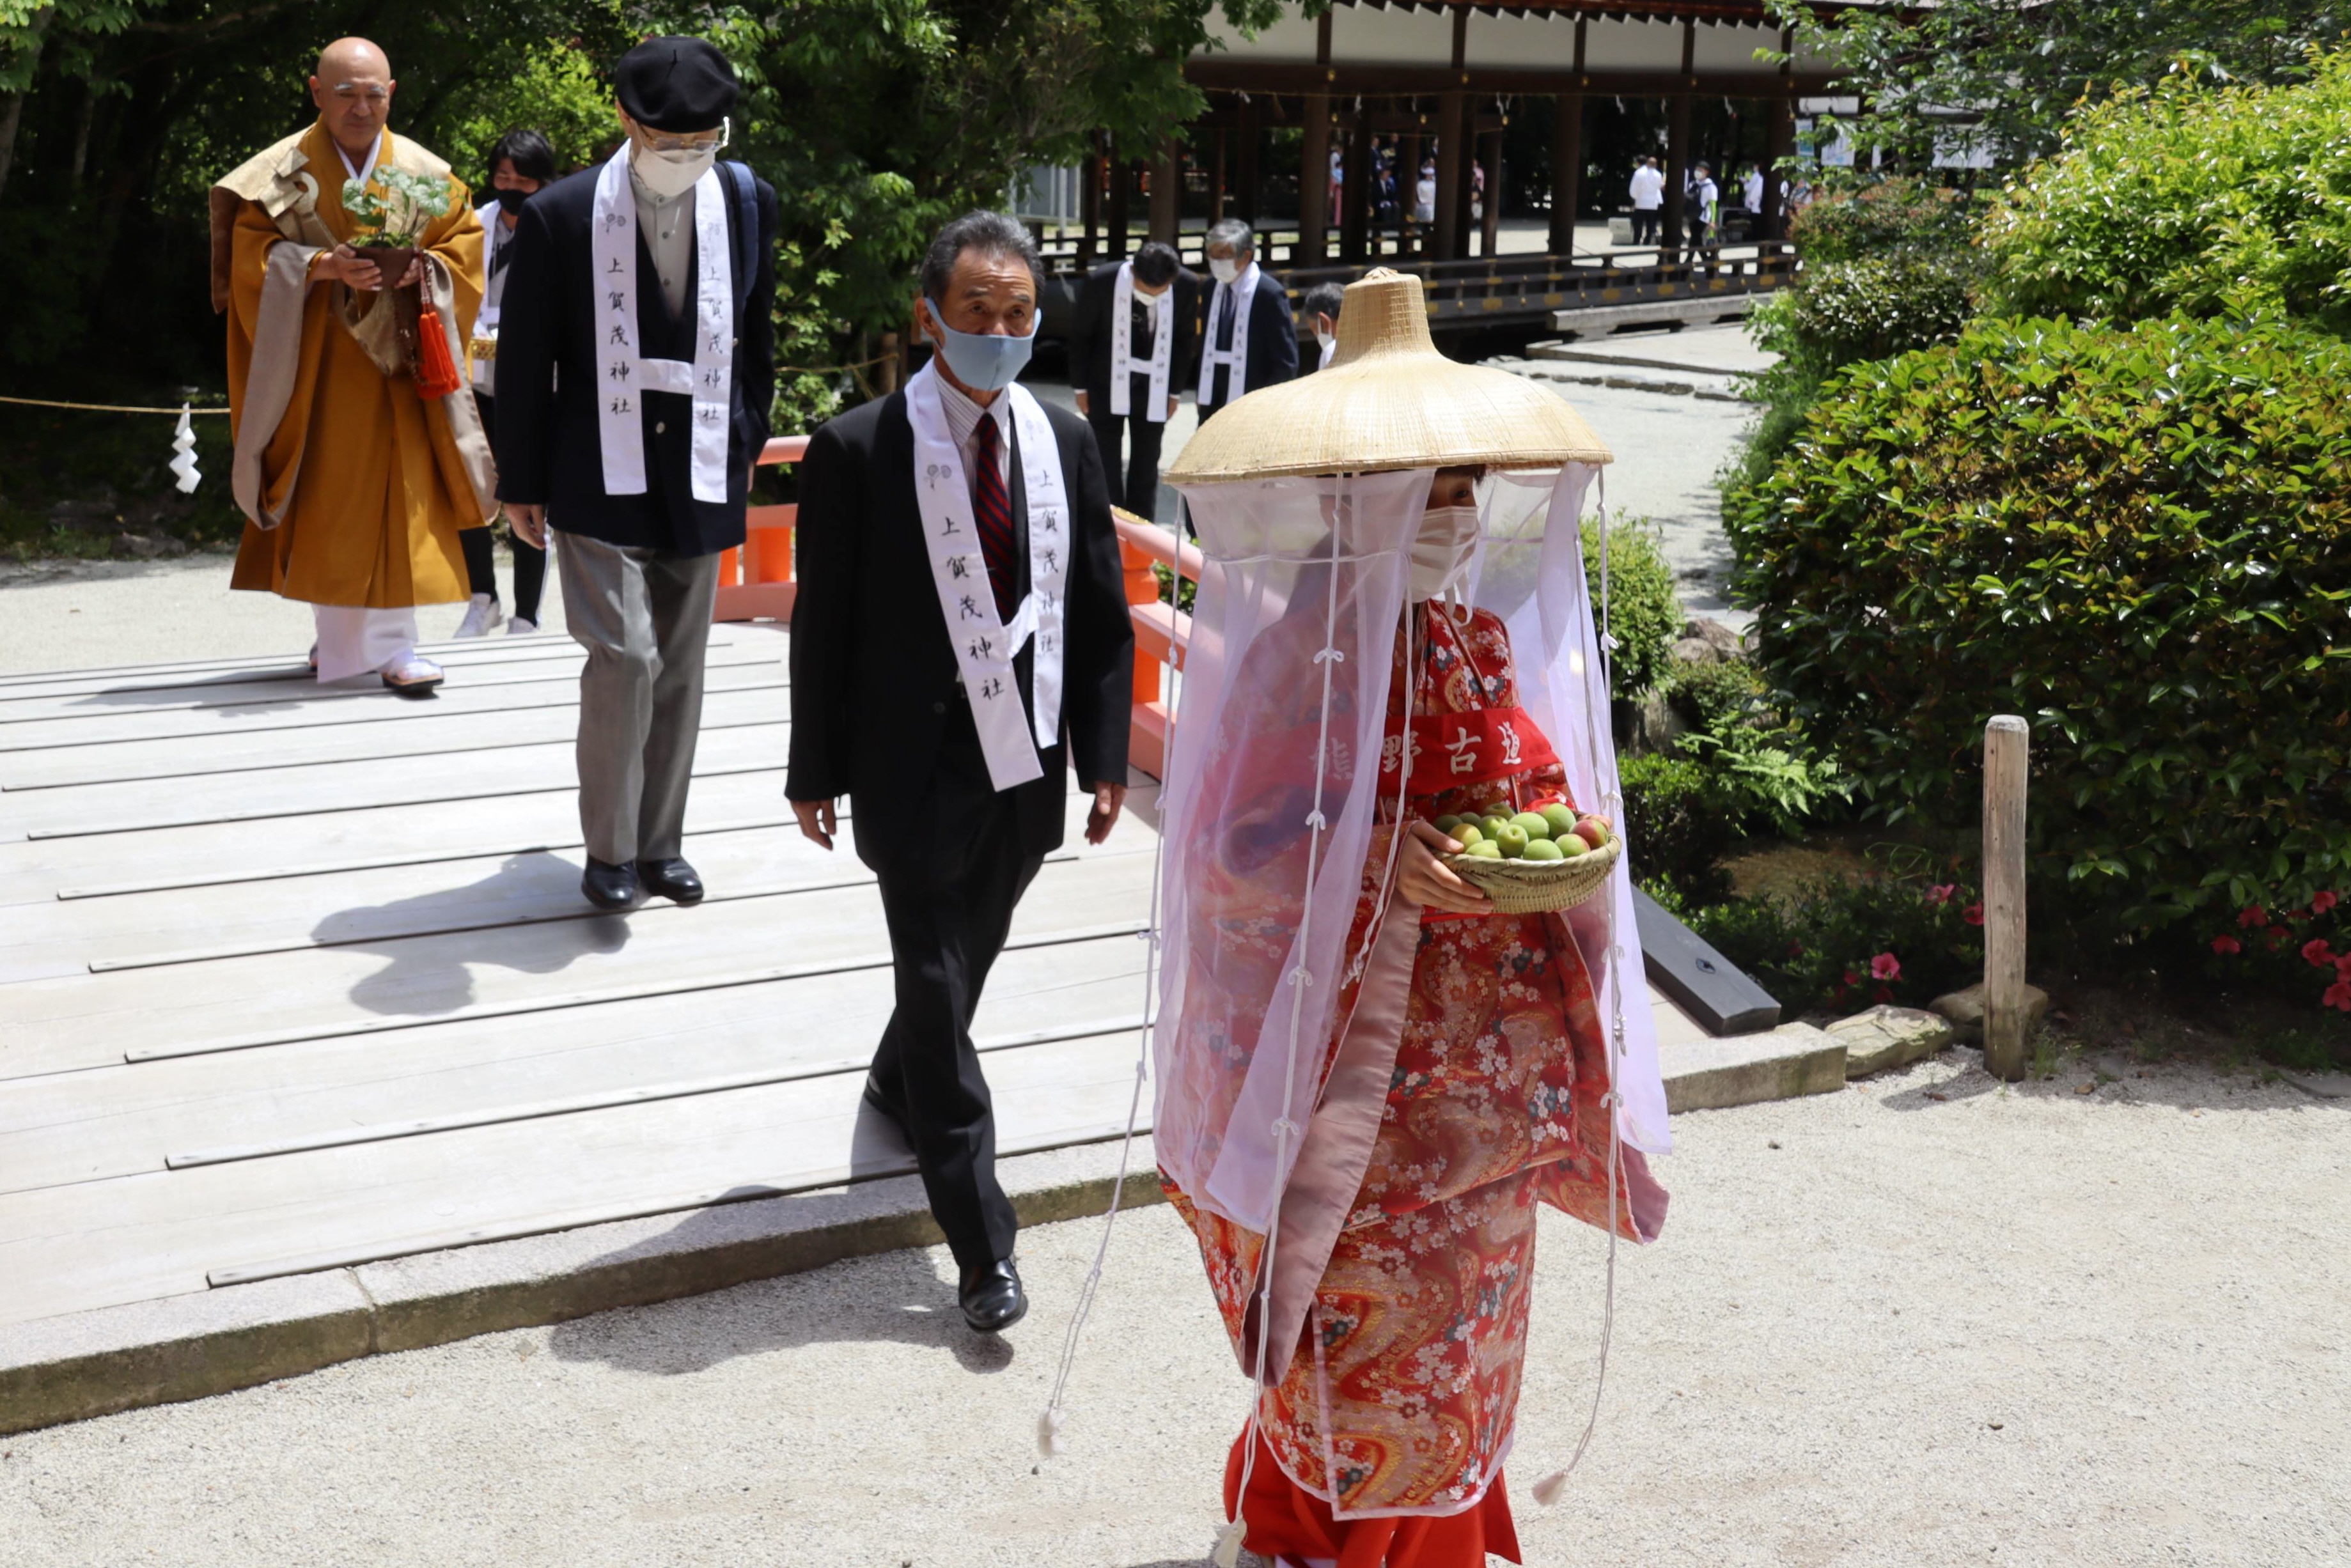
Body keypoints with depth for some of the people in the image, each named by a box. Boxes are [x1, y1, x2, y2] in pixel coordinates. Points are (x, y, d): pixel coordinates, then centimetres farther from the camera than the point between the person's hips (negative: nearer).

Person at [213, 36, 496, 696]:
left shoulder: (424, 173, 7)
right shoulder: (283, 172, 1)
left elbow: (464, 240, 9)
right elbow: (252, 253, -4)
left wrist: (422, 267, -12)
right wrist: (323, 266, -20)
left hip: (395, 356, 2)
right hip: (315, 360, -1)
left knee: (398, 491, -4)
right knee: (328, 496, -3)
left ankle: (386, 645, -3)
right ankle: (343, 636, 4)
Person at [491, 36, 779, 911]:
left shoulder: (746, 202, -1)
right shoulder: (563, 214, -10)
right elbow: (524, 358, -3)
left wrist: (748, 440, 15)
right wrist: (522, 482, 0)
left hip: (700, 476, 4)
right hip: (600, 476, -3)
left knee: (680, 668, 10)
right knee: (625, 655, -11)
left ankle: (660, 844, 24)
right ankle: (609, 851, 6)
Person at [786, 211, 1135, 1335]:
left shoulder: (1064, 444, 4)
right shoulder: (857, 450, -9)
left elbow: (1101, 617, 7)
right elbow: (825, 621, -5)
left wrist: (1103, 757, 3)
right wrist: (816, 769, -4)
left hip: (1028, 767, 5)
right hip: (914, 767, -4)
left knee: (965, 960, 21)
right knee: (937, 987, 0)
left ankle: (898, 1083, 51)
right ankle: (984, 1247, 7)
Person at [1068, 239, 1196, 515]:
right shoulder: (1100, 282, -20)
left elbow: (1187, 338, 0)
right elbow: (1080, 336, -6)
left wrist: (1175, 390, 2)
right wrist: (1082, 387, -2)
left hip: (1154, 387, 2)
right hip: (1107, 383, -1)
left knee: (1146, 466, 6)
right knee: (1106, 464, 0)